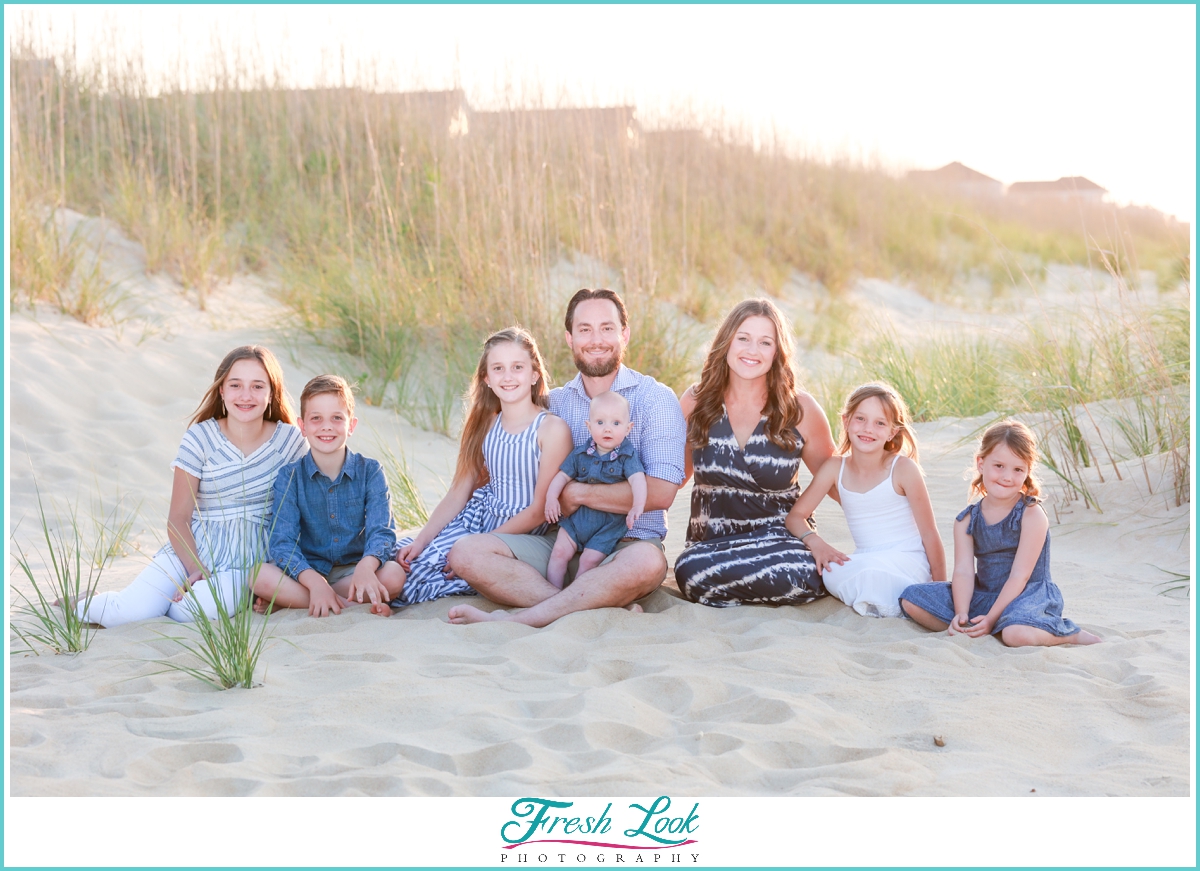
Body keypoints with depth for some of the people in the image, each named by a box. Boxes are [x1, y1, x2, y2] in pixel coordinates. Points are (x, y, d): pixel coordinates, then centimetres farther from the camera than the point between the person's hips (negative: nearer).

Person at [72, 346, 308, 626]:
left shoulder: (291, 442, 1)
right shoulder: (201, 437, -1)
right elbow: (178, 517, -1)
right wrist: (196, 569, -16)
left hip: (248, 559, -1)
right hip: (191, 547, 1)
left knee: (196, 610, -35)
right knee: (131, 612, -22)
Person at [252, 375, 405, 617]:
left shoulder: (370, 472, 0)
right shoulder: (289, 477, -2)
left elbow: (381, 530, -12)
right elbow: (283, 541, -12)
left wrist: (366, 567, -36)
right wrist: (314, 581, -32)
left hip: (353, 571, 0)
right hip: (306, 573, 0)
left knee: (394, 575, -31)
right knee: (260, 576, -29)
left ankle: (288, 600, -21)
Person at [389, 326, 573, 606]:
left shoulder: (552, 429, -12)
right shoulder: (485, 425, 6)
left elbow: (540, 510, -13)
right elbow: (458, 493, 5)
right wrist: (420, 540, -9)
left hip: (522, 534, -5)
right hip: (479, 518, 5)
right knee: (402, 556, -13)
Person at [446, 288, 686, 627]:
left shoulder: (654, 399, -2)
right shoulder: (555, 402, 12)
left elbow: (661, 492, -13)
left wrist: (577, 493, -11)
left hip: (627, 544, -4)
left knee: (647, 562, -39)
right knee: (466, 553, -19)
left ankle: (516, 618, -32)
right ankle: (608, 608, -32)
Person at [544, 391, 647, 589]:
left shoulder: (627, 456, -10)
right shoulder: (580, 454, 2)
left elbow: (637, 479, -23)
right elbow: (563, 475, 9)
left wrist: (638, 506, -41)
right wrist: (551, 496, -8)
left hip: (609, 523, -4)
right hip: (576, 515, 4)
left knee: (589, 561, -10)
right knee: (559, 552, -4)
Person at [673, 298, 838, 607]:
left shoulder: (800, 409, -1)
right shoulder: (696, 401, 3)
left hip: (781, 534, -1)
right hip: (710, 539, 1)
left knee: (799, 574, -38)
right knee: (692, 573, -36)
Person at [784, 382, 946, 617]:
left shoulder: (903, 469, -12)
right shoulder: (835, 468, 0)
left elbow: (929, 534, -7)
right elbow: (795, 515, 4)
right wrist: (815, 542, -17)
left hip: (909, 563, -3)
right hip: (864, 563, 4)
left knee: (871, 568, -34)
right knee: (830, 574, -28)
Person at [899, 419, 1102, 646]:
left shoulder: (1032, 516, -12)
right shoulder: (967, 520, 2)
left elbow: (1019, 577, -16)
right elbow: (963, 572, -8)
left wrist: (990, 619, -23)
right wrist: (961, 615, -25)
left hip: (1028, 595, -5)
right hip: (985, 595, 5)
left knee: (1016, 634, -39)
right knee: (911, 599, -7)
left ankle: (1068, 634, -10)